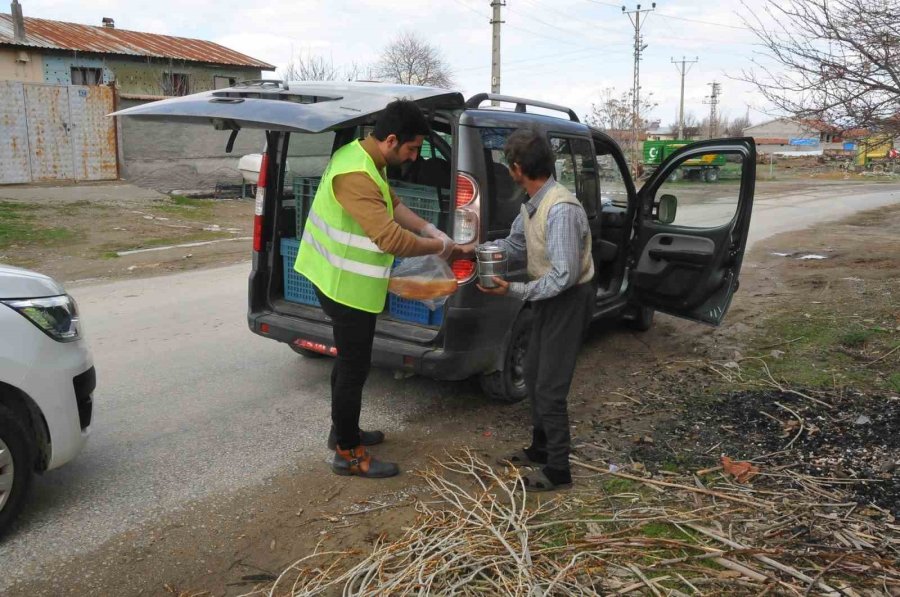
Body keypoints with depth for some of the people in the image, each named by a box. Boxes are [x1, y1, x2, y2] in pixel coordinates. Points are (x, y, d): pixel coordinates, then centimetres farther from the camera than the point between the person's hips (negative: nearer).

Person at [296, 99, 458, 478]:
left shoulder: (363, 157, 5)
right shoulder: (356, 175, -29)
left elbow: (393, 205, 15)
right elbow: (392, 239, -35)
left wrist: (431, 231, 2)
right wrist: (437, 247, -18)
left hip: (342, 281, 10)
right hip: (347, 287, -10)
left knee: (349, 360, 21)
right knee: (355, 367, 1)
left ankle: (343, 431, 38)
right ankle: (348, 453, 16)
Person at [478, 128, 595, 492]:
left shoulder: (561, 209, -27)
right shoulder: (532, 204, 2)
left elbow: (564, 276, -29)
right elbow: (514, 245, 14)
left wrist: (514, 291, -28)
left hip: (569, 300, -10)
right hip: (549, 298, 10)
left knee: (550, 388, -3)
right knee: (533, 376, 19)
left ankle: (558, 470, 12)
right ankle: (541, 449, 36)